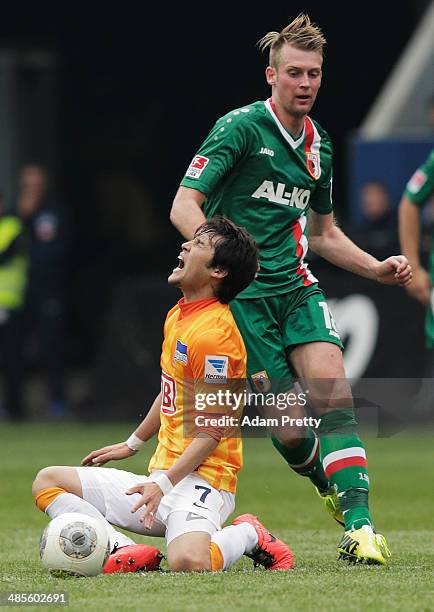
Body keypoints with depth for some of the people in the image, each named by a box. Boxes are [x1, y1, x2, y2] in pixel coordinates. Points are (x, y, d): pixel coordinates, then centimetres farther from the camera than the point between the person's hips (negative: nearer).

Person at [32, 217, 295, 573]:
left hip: (200, 481, -10)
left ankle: (248, 536, -3)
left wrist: (164, 484, -23)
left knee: (187, 562, -37)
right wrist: (132, 444, 38)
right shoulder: (177, 316, 12)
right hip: (163, 475, 10)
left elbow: (214, 429, -19)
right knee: (48, 481, 7)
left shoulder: (214, 333, -17)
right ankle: (125, 550, -13)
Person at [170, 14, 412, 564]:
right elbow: (184, 207, -12)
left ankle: (358, 525, -20)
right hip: (242, 294, -5)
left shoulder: (318, 145, 14)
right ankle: (327, 481, 25)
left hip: (297, 287, 5)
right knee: (290, 426, -7)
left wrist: (377, 269, 13)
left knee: (333, 396, -17)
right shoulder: (241, 128, -8)